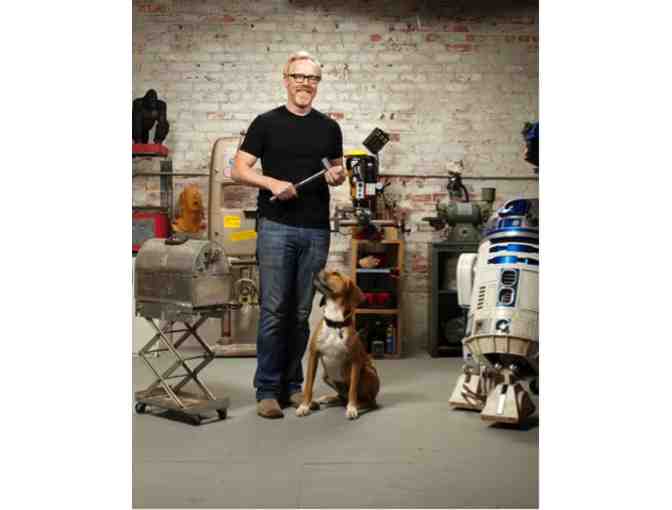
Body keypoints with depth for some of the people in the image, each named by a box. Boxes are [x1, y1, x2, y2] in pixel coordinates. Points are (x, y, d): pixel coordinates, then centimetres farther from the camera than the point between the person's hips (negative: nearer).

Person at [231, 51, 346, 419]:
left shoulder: (329, 128, 13)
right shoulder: (266, 123, 3)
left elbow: (338, 170, 20)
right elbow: (238, 170, 0)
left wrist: (337, 176, -3)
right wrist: (272, 182, -16)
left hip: (316, 230, 3)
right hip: (276, 227, -3)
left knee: (302, 313, 8)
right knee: (273, 311, -5)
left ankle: (292, 385, 19)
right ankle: (267, 390, 2)